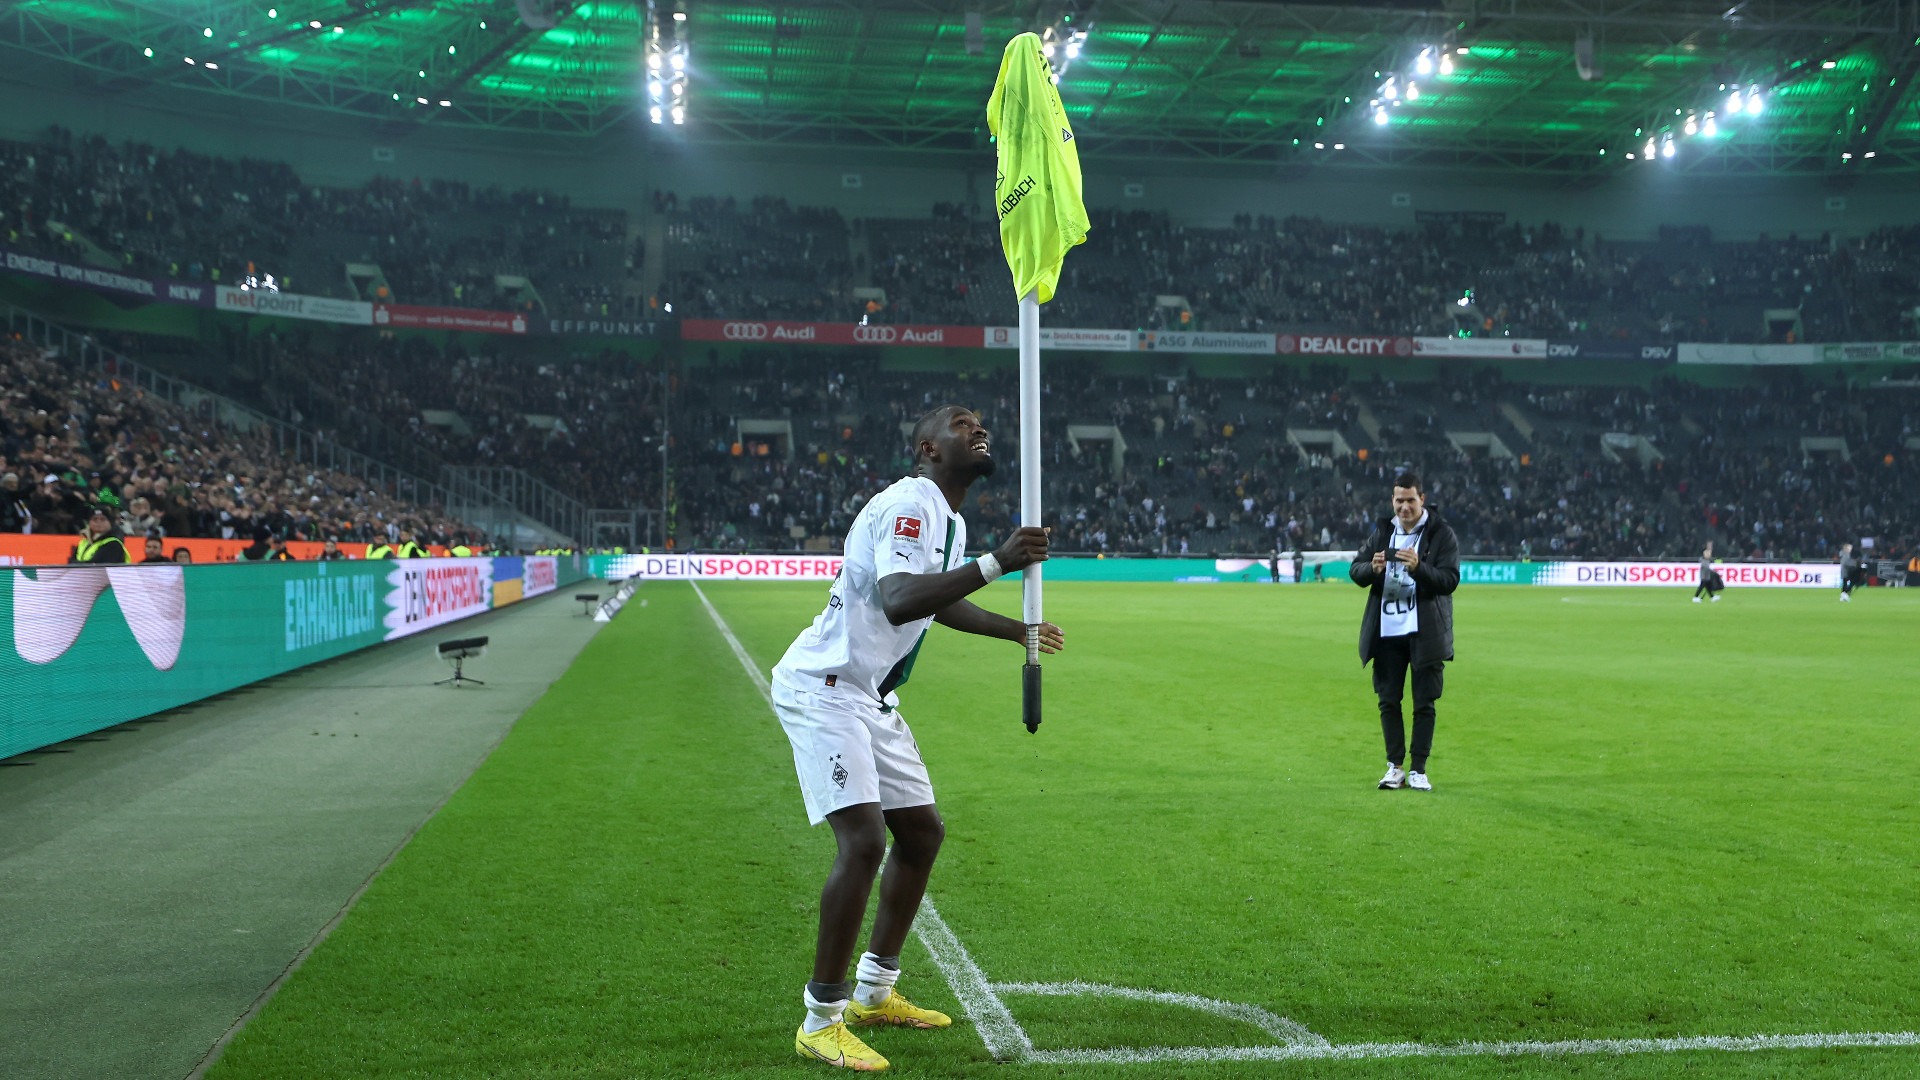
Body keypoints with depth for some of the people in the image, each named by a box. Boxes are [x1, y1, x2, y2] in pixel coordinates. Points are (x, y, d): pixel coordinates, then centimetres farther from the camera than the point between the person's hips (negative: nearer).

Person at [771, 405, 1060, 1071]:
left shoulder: (948, 521, 13)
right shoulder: (909, 505, -19)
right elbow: (898, 601, -36)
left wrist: (1017, 631, 43)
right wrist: (996, 563, -40)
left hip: (870, 700, 11)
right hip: (822, 691, -11)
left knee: (922, 832, 15)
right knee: (863, 842, -20)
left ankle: (874, 992, 28)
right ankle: (820, 1022, -9)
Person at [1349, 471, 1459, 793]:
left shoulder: (1442, 534, -3)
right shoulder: (1382, 532, 10)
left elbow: (1450, 580, -11)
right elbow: (1355, 570, 9)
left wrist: (1418, 567, -27)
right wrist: (1371, 568, -13)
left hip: (1425, 633, -4)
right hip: (1387, 631, 4)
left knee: (1424, 703, 1)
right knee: (1388, 700, 7)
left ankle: (1418, 769, 10)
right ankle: (1395, 766, 18)